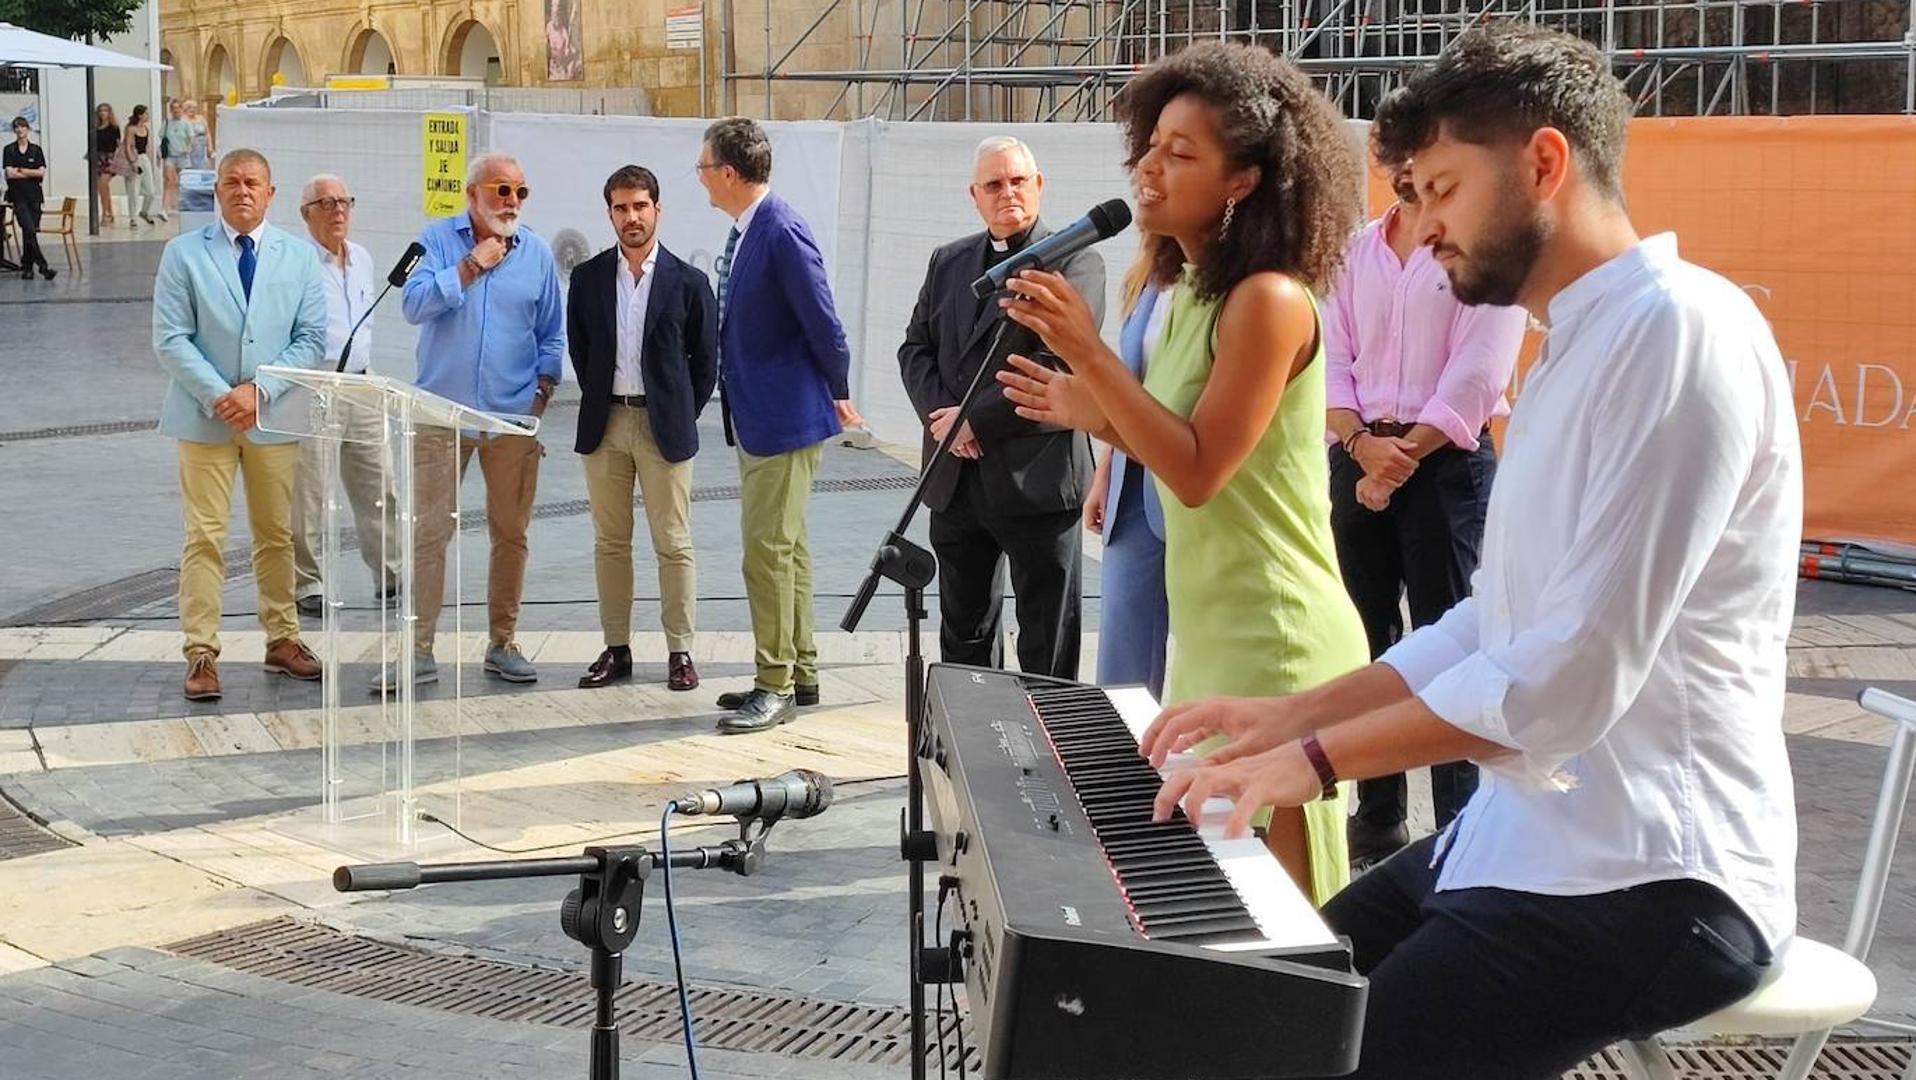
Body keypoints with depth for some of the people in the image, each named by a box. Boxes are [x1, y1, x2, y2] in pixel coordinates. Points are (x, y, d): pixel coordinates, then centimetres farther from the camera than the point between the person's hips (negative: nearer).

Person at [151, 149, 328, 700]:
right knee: (205, 536, -4)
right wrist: (218, 397, -15)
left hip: (273, 417, 2)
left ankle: (282, 640, 22)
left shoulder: (299, 256, 5)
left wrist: (259, 391, -12)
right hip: (204, 417, -2)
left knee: (276, 534, 11)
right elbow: (170, 339, -5)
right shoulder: (184, 253, -1)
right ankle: (202, 654, -1)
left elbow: (310, 339, 0)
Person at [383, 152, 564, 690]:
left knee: (511, 533, 7)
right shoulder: (438, 239, 2)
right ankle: (419, 651, -1)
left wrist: (543, 389, 1)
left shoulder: (537, 253, 7)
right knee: (427, 533, -4)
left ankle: (502, 643, 18)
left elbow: (551, 336, 13)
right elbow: (415, 304, -12)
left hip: (514, 418, 2)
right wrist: (472, 265, -15)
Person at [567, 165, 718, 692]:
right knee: (610, 543, 7)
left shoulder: (687, 282, -1)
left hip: (664, 427, -3)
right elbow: (579, 351, 13)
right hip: (605, 425, 3)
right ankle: (616, 648, 13)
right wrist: (600, 408, 10)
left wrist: (682, 414, 2)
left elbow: (706, 359, 4)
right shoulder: (587, 278, 6)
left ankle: (680, 651, 6)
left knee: (674, 545, 0)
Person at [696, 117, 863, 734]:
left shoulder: (782, 232, -20)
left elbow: (824, 324, -18)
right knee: (786, 549, 16)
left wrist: (837, 395, -4)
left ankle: (776, 687, 1)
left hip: (785, 421, -10)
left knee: (769, 550, -6)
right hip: (755, 420, 10)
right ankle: (799, 675, 25)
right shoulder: (743, 231, 10)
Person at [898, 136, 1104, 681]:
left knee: (1048, 646, 1)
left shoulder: (1075, 261, -5)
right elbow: (915, 349, 14)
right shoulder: (948, 262, 15)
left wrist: (977, 421, -15)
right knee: (963, 634, 16)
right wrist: (939, 414, -6)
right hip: (957, 482, 6)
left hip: (1036, 477, -6)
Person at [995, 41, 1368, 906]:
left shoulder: (1268, 300, -18)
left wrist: (1090, 356, -22)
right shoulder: (1194, 295, 11)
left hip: (1274, 648, -10)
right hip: (1210, 639, 10)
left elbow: (1200, 471, -22)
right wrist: (1093, 414, 10)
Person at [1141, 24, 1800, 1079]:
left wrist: (1320, 757, -18)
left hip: (1646, 880, -10)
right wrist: (1292, 712, 11)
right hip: (1532, 830, 10)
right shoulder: (1574, 352, 17)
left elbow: (1578, 671, -25)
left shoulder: (1678, 328, -18)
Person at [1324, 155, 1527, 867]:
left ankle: (1460, 833, -2)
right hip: (1357, 456, 6)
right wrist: (1362, 445, -11)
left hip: (1446, 459, -5)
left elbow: (1475, 378, -12)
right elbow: (1332, 361, 5)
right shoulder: (1355, 253, 12)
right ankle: (1379, 819, 19)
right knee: (1367, 640, 9)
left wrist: (1404, 454, -14)